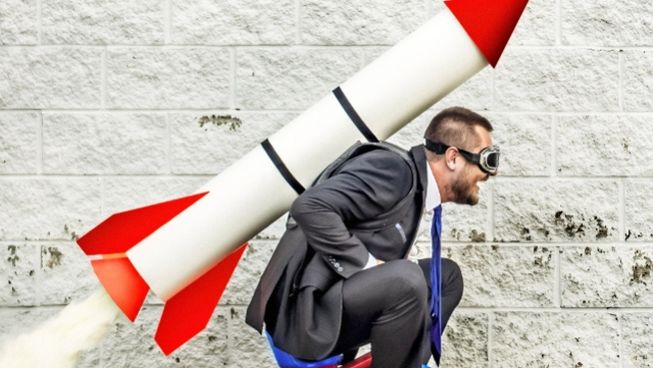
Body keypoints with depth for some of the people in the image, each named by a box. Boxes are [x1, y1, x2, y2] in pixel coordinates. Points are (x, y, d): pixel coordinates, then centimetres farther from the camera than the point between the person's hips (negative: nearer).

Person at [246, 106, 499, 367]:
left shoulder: (415, 185, 12)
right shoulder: (393, 168, -15)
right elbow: (310, 207, -26)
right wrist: (366, 265, -21)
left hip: (338, 307, 10)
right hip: (305, 316, -10)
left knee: (446, 276, 15)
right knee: (406, 279, -31)